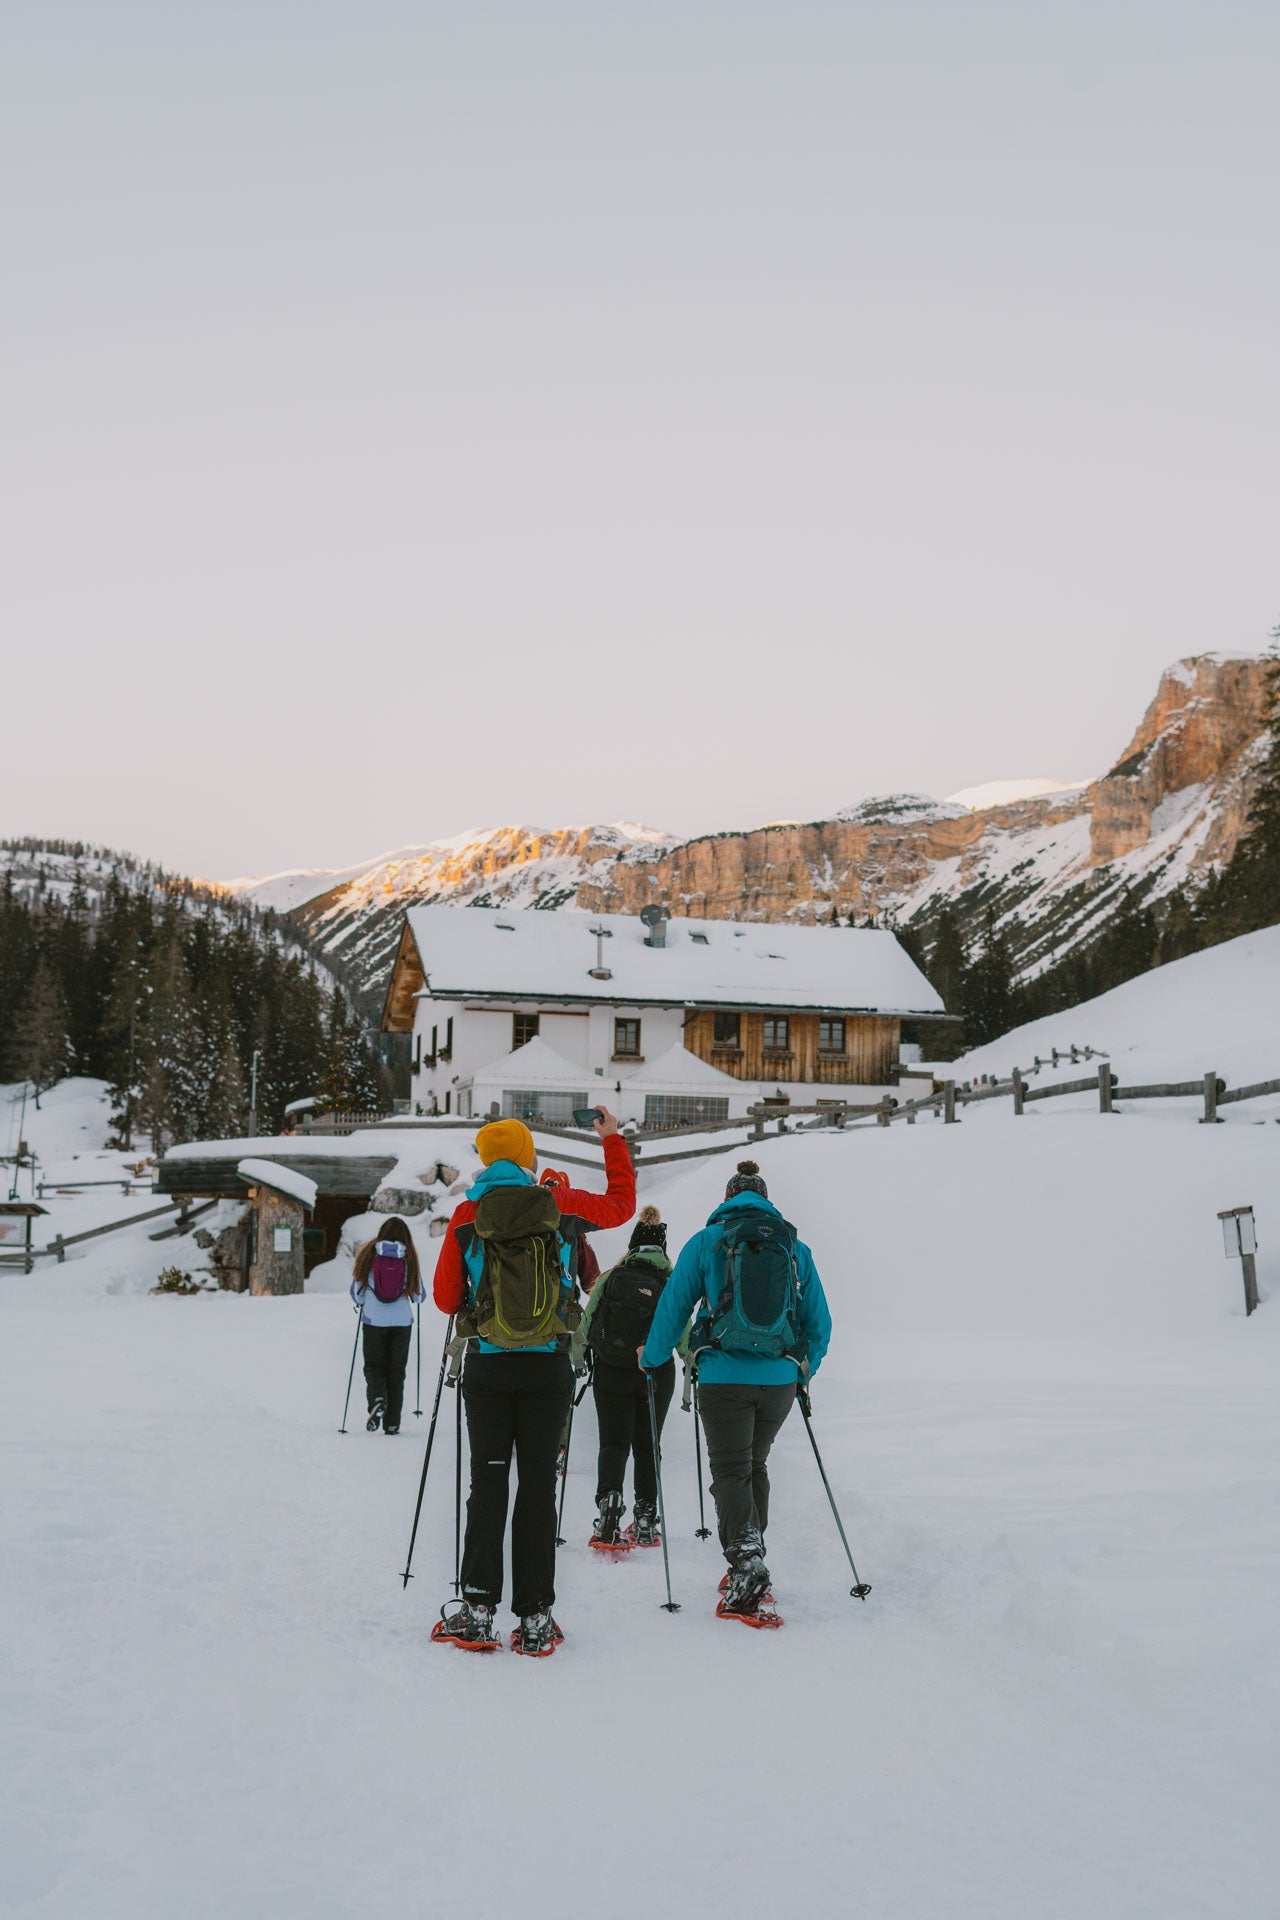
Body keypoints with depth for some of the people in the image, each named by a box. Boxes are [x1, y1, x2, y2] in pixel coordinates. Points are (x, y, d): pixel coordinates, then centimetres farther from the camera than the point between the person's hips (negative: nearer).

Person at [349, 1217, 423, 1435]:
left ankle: (377, 1399, -18)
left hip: (374, 1321, -1)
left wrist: (362, 1304, 25)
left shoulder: (368, 1254, -2)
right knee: (396, 1370, 10)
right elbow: (418, 1296, 5)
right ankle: (392, 1423, 8)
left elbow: (356, 1292, 2)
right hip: (402, 1322, 1)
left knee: (374, 1365, 12)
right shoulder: (409, 1258, -1)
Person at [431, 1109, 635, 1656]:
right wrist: (613, 1140, 26)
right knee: (538, 1483, 5)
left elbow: (445, 1297, 1)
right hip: (548, 1368, 0)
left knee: (487, 1481, 8)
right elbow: (621, 1205, 17)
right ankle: (534, 1619, 7)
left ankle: (477, 1609, 6)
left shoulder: (467, 1216, -3)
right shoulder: (560, 1205, -1)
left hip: (487, 1367, 0)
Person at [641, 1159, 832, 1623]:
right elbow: (819, 1321, 11)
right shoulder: (796, 1247, 7)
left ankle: (745, 1561, -19)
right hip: (781, 1379, 3)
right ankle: (750, 1567, 24)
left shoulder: (707, 1241, -1)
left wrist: (652, 1358, 19)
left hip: (724, 1378, -3)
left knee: (730, 1472, 1)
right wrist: (804, 1373, 27)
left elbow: (674, 1305, 3)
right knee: (755, 1466, 20)